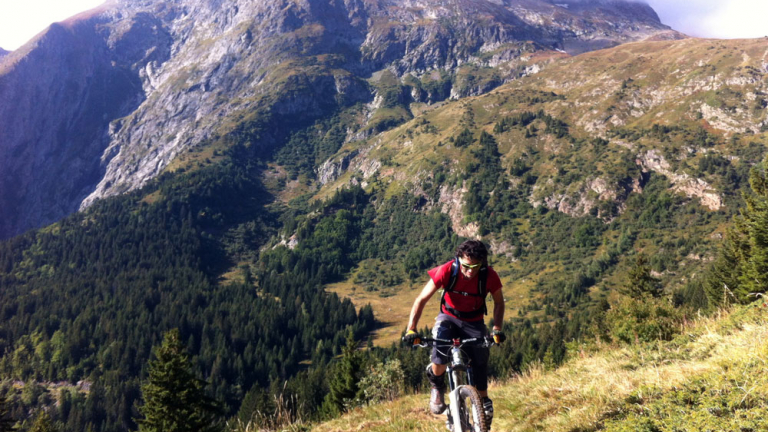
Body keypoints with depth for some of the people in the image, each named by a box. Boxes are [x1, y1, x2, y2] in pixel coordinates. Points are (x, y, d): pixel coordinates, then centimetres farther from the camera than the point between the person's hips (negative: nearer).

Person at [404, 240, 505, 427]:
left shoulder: (490, 276, -23)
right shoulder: (446, 271, -27)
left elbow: (498, 302, -3)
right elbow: (421, 300, -22)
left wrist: (497, 328, -17)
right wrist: (411, 329, -31)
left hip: (474, 323, 2)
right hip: (448, 318, -1)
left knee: (480, 365, -5)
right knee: (440, 361, -26)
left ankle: (485, 404, 20)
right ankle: (437, 384, 6)